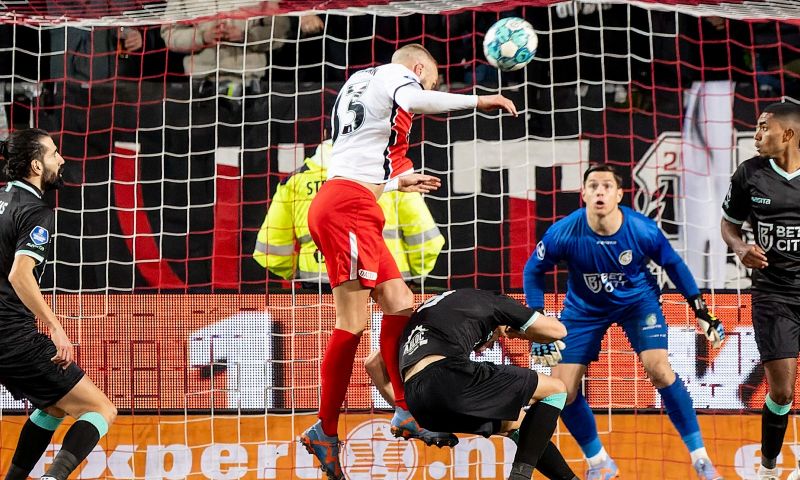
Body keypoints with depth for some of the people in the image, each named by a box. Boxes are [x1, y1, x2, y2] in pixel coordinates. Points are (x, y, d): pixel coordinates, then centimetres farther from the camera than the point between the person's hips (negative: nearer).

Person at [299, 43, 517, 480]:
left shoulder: (359, 83, 29)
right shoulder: (396, 75, 2)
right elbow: (414, 102, -24)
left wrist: (397, 182, 40)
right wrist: (478, 100, -16)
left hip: (355, 211, 10)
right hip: (347, 206, -10)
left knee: (400, 305, 11)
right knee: (353, 321, -11)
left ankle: (405, 412, 11)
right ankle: (326, 431, -10)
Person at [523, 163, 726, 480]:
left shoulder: (643, 230, -26)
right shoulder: (563, 233, -27)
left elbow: (673, 264, -5)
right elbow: (533, 271, -8)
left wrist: (701, 312, -1)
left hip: (637, 300, -1)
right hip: (585, 308, 1)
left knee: (659, 369, -22)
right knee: (561, 391, -7)